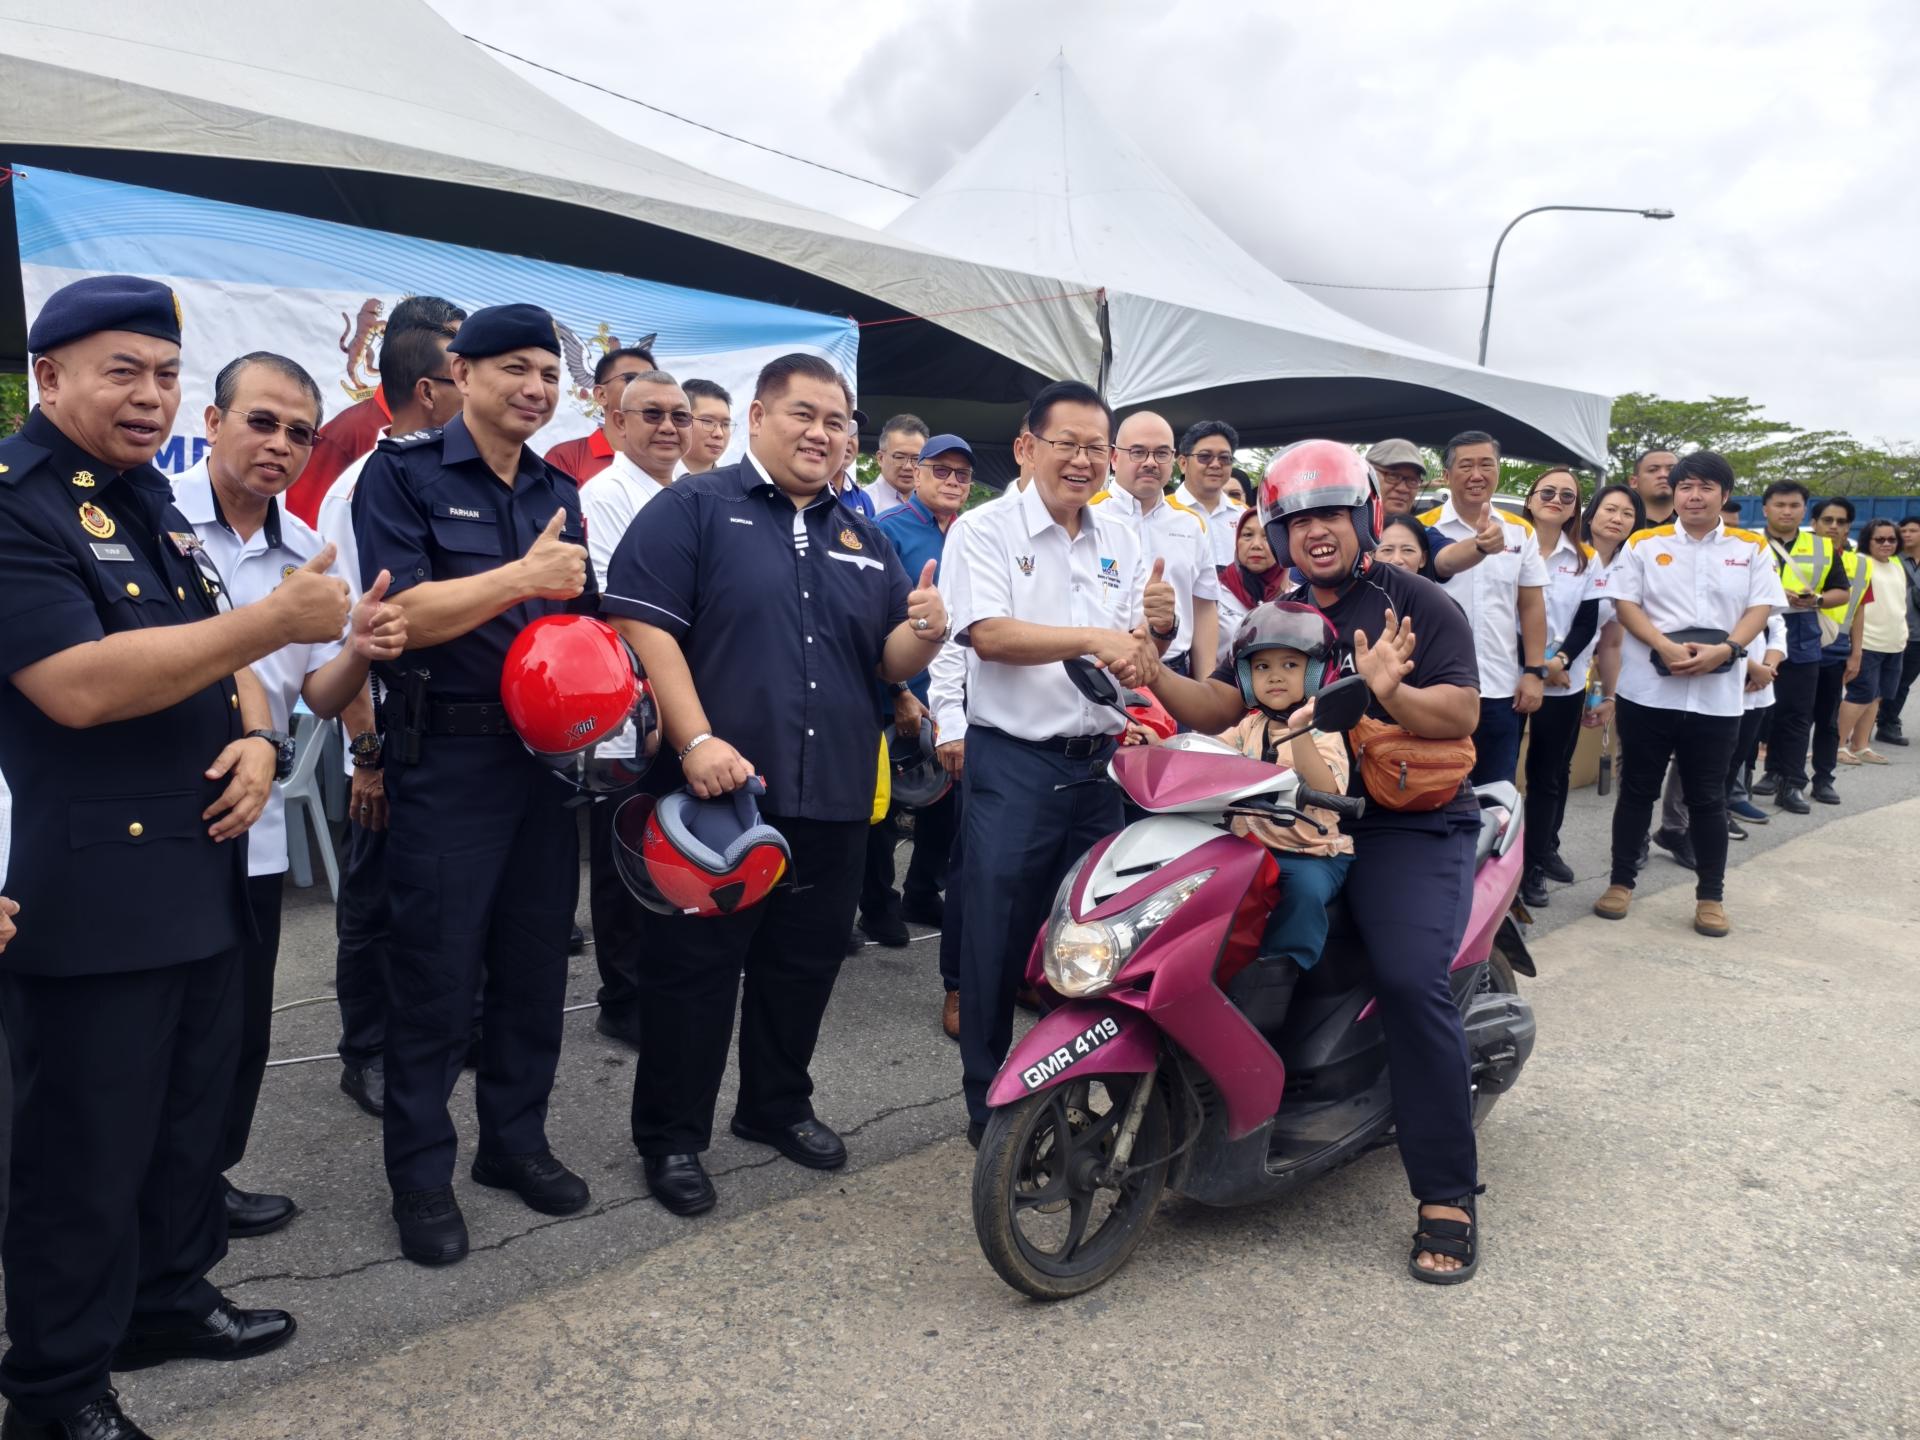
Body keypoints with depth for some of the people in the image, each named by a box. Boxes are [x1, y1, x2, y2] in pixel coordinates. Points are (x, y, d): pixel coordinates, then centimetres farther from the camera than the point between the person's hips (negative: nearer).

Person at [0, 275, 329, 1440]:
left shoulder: (152, 501, 15)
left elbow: (219, 654, 20)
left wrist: (255, 738, -2)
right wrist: (277, 621, -25)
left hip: (203, 872, 8)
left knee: (194, 1114, 19)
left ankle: (169, 1296, 38)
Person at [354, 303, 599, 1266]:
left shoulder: (559, 492, 15)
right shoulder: (402, 472, -4)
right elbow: (401, 612, -15)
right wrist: (519, 578, -24)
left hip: (546, 754, 6)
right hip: (445, 759, -6)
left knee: (535, 961, 12)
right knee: (435, 971, 1)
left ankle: (515, 1140, 28)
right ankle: (421, 1174, 16)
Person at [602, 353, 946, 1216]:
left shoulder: (864, 539, 17)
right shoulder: (694, 509, -2)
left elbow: (890, 662, 15)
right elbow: (642, 625, -13)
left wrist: (924, 635, -9)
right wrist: (697, 741, -22)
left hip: (833, 795, 6)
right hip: (718, 788, -5)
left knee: (804, 964, 16)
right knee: (693, 968, 4)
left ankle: (778, 1105, 35)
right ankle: (670, 1137, 20)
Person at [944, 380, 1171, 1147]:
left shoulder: (1121, 540, 11)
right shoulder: (985, 530, -4)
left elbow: (1137, 664, 11)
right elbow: (989, 636, -18)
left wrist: (1156, 631, -12)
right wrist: (1093, 638, -27)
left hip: (1103, 761, 5)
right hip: (1014, 763, -5)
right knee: (1002, 939, 3)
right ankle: (989, 1101, 18)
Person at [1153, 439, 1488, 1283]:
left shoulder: (1421, 606, 1)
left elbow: (1461, 714, -11)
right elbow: (1217, 709, 7)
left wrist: (1393, 693, -31)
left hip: (1410, 825, -5)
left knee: (1410, 982, -23)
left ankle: (1448, 1195, -10)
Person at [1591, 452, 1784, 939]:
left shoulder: (1752, 548, 7)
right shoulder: (1644, 544, 4)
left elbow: (1761, 608, 1)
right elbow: (1625, 603, -2)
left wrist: (1724, 650, -17)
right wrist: (1665, 647, -17)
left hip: (1718, 695, 1)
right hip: (1649, 689, 0)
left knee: (1708, 798, 8)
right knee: (1637, 790, 8)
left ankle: (1710, 896, 18)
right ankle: (1621, 882, 19)